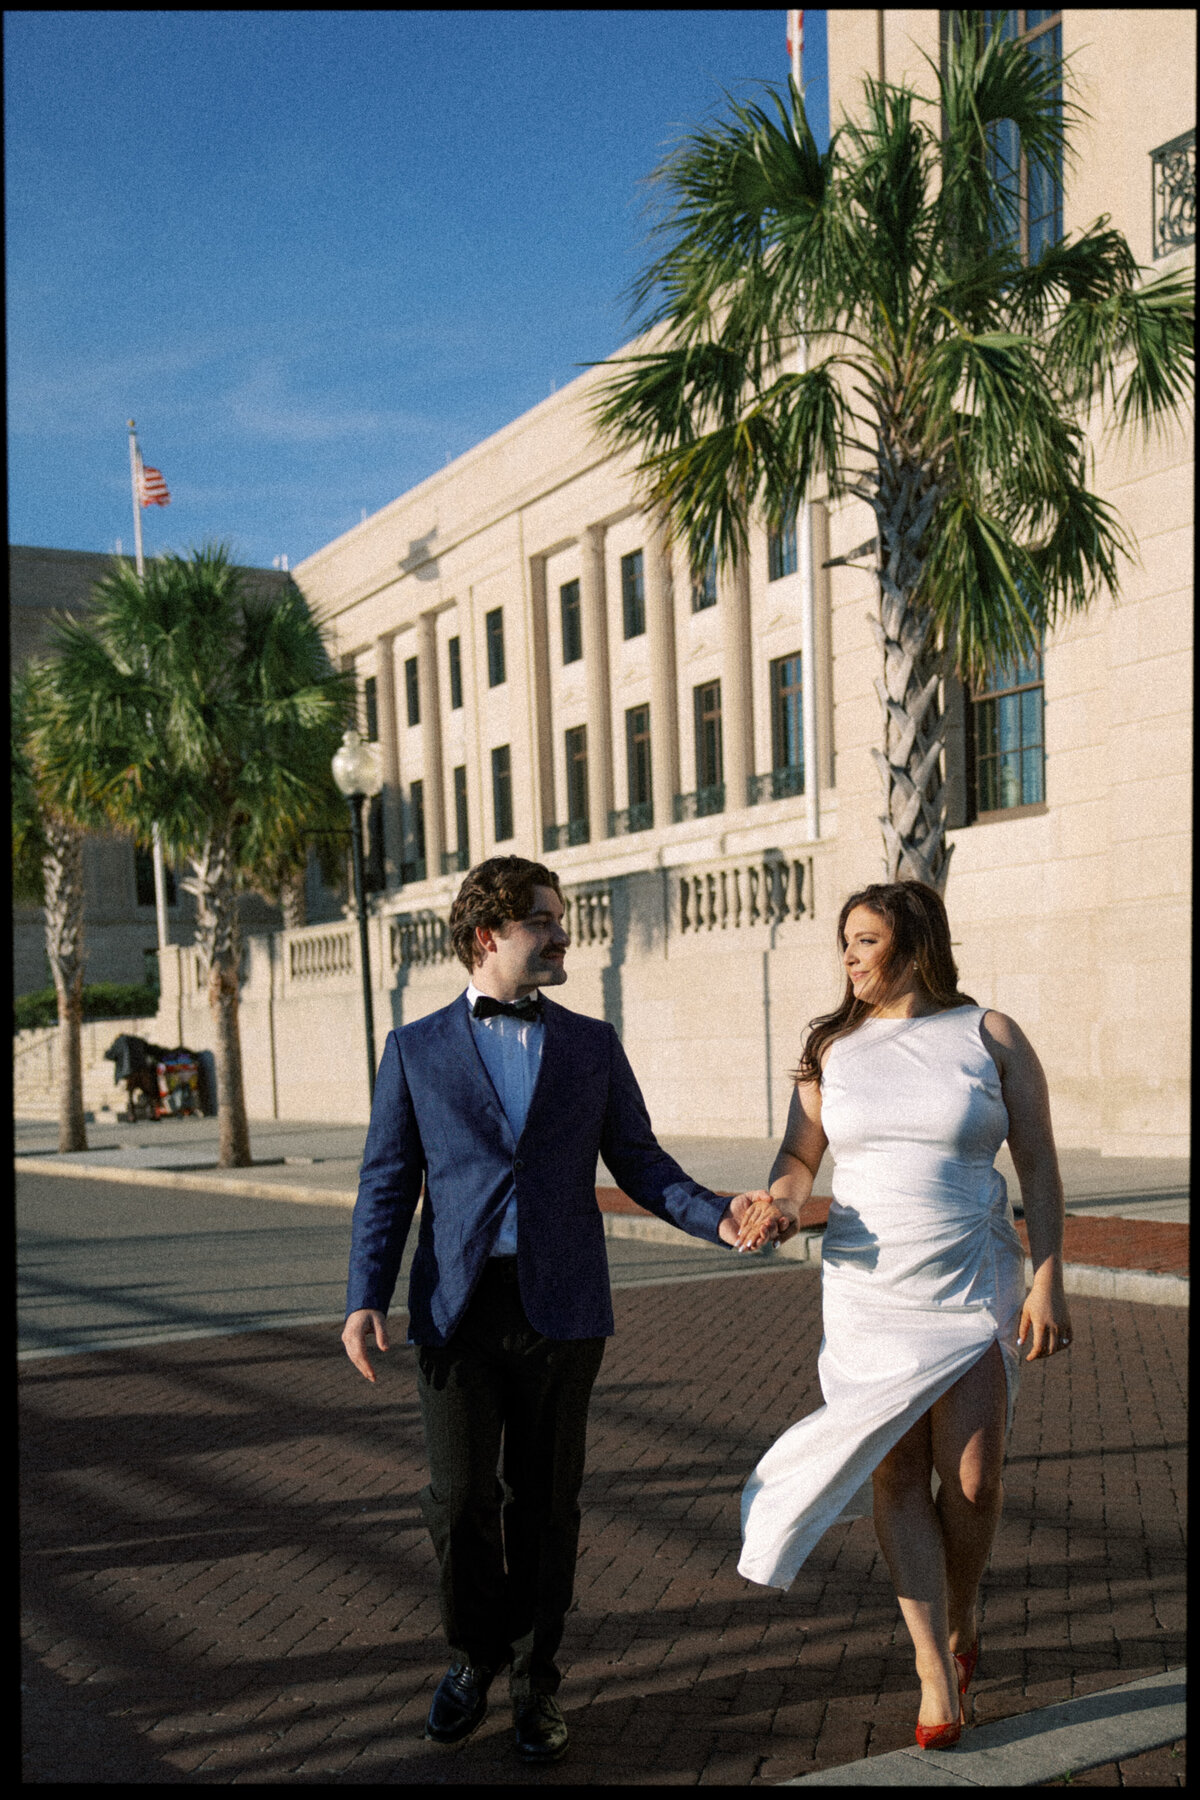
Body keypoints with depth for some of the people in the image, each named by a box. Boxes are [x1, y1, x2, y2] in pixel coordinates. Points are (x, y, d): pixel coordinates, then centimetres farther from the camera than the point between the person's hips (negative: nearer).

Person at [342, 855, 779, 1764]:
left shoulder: (592, 1045, 8)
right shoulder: (417, 1049, 5)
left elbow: (641, 1164, 7)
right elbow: (388, 1183, 3)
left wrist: (719, 1216, -11)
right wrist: (366, 1298, -8)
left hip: (561, 1306, 1)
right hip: (458, 1311, -1)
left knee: (545, 1500, 7)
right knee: (461, 1495, -2)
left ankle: (535, 1678, 27)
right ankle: (475, 1655, 26)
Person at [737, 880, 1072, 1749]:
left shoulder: (990, 1035, -3)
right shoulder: (832, 1047, 4)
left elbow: (1039, 1166, -3)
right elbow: (799, 1156, 9)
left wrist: (1049, 1282, -9)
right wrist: (784, 1202, -14)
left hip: (974, 1287, -2)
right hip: (867, 1289, 2)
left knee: (974, 1482, -4)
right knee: (899, 1476, -1)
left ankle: (961, 1611, 28)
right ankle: (938, 1672, 11)